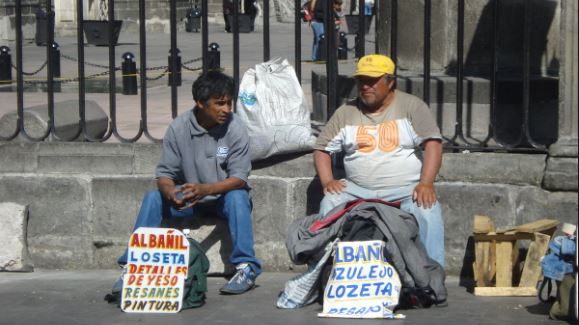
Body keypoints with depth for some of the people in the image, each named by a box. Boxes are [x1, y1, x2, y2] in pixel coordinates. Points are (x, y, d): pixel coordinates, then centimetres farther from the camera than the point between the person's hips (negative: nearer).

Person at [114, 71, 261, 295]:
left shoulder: (235, 129, -15)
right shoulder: (179, 127, -10)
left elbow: (239, 178, -19)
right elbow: (164, 173, -9)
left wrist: (205, 189, -37)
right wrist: (169, 191, -34)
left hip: (223, 197, -2)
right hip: (187, 198, 2)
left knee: (238, 197, -34)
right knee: (152, 198, -22)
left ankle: (246, 267, -32)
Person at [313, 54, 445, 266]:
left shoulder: (411, 106, 2)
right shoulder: (346, 113, 12)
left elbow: (432, 144, -7)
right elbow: (322, 149, 14)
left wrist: (426, 183, -22)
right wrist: (327, 181, -6)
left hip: (406, 188, -3)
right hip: (357, 190, 3)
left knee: (427, 210, -33)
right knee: (330, 203, -25)